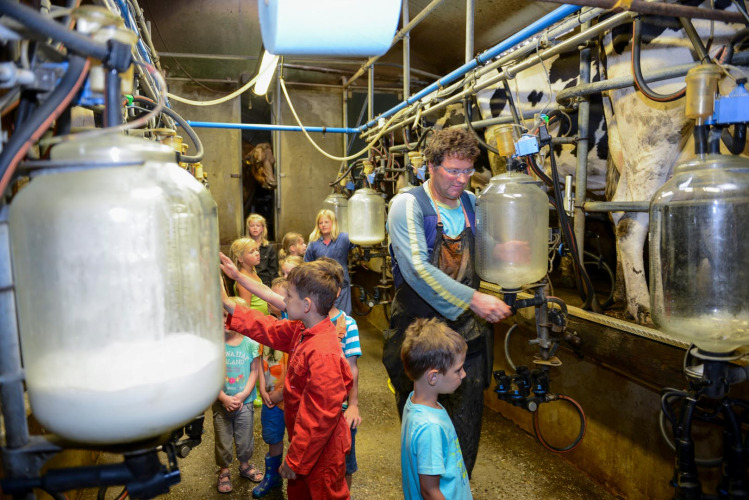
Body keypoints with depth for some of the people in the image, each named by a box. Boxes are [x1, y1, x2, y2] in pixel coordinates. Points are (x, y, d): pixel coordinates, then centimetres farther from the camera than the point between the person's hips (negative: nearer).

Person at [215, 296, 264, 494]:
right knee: (223, 439, 13)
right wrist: (224, 398, -14)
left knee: (245, 438, 15)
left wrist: (243, 395, -12)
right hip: (221, 402, 0)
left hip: (244, 401, 1)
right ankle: (224, 470, 34)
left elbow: (254, 371, -4)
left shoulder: (250, 344, -9)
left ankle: (245, 464, 40)